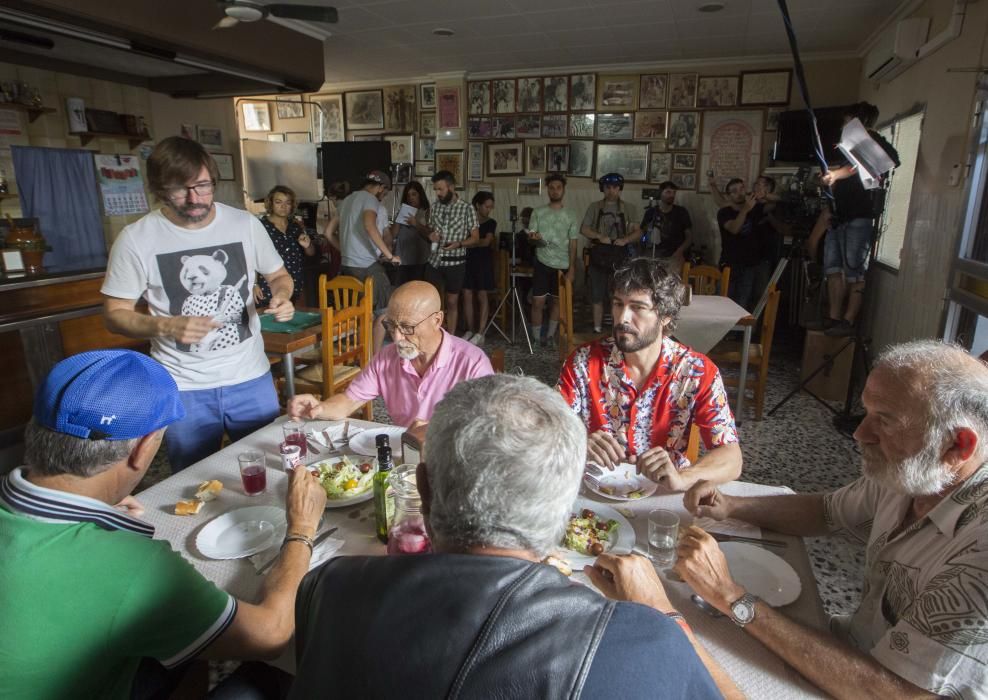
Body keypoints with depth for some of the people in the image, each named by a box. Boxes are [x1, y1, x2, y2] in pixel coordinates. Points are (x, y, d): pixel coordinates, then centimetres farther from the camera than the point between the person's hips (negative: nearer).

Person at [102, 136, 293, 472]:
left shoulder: (245, 223, -4)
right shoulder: (136, 239, -9)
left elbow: (278, 274, 10)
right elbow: (115, 313, -2)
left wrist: (281, 296, -13)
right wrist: (165, 326, -21)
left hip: (251, 378, 2)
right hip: (183, 388, -1)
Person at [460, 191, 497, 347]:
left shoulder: (491, 223, 1)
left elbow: (486, 241, -17)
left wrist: (465, 243, -27)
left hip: (483, 261, -1)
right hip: (467, 260, 1)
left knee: (482, 296, -2)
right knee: (467, 295, 1)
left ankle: (480, 334, -1)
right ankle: (470, 331, 10)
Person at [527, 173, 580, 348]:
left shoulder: (571, 216, 2)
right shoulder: (538, 213, 3)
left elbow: (573, 244, 1)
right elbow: (530, 237, 2)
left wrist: (571, 269, -6)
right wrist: (533, 238, -24)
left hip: (562, 266, 1)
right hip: (542, 264, -1)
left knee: (557, 301, 9)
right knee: (538, 301, -3)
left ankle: (550, 335, 21)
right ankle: (535, 337, 9)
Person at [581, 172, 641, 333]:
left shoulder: (629, 208, 4)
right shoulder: (595, 207, 5)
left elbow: (637, 232, 3)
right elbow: (584, 229, 2)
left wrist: (625, 240, -17)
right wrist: (600, 237, -15)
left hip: (620, 255, 0)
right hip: (599, 255, 1)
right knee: (597, 296, 5)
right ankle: (597, 329, 15)